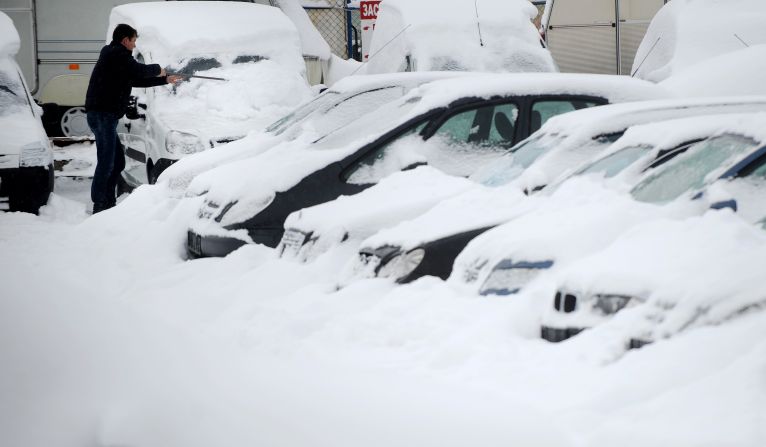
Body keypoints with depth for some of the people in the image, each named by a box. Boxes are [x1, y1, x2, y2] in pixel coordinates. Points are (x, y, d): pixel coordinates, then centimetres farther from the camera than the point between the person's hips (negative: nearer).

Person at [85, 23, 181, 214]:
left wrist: (166, 80, 33)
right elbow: (139, 71, -19)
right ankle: (99, 207, -12)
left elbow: (136, 80, 30)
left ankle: (108, 203, 19)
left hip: (105, 115, 11)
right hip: (103, 114, -11)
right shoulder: (118, 54, -8)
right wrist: (158, 69, 1)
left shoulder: (113, 54, 24)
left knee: (118, 162, 16)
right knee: (106, 164, -11)